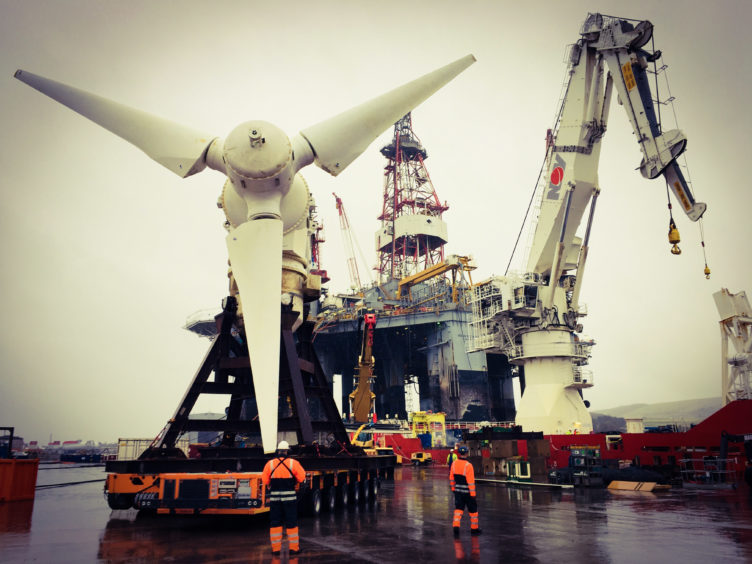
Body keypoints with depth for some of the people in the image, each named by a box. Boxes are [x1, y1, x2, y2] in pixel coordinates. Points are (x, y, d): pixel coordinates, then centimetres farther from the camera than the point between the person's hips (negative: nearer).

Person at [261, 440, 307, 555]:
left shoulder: (270, 464, -1)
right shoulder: (293, 463, -6)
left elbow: (265, 480, 1)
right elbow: (301, 477, -3)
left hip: (274, 496, 1)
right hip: (289, 496, -1)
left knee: (275, 522, 11)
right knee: (291, 522, 8)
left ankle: (276, 548, 14)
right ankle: (294, 547, 13)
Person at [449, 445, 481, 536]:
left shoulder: (454, 463, -1)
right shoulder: (468, 465, -19)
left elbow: (451, 478, 8)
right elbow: (471, 481, -18)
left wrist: (453, 488, 20)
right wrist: (473, 494, -12)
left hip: (458, 491, 4)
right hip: (467, 491, -4)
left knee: (458, 508, 7)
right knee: (473, 510, 13)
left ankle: (456, 526, -9)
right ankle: (474, 528, 23)